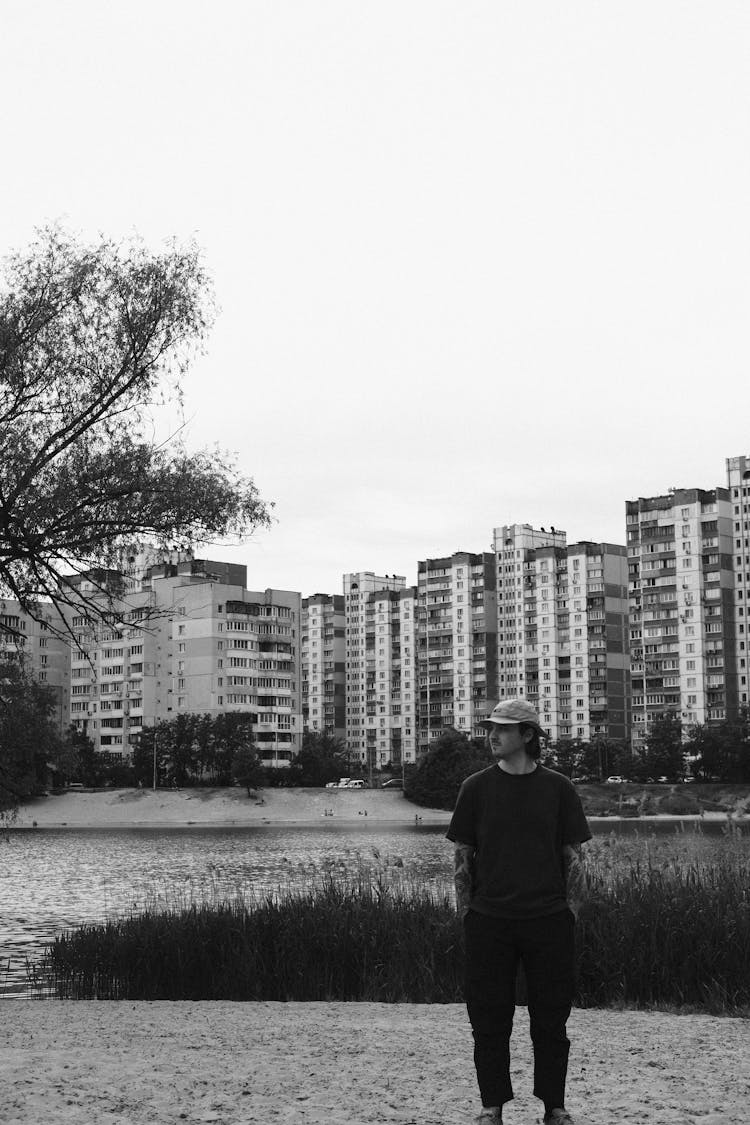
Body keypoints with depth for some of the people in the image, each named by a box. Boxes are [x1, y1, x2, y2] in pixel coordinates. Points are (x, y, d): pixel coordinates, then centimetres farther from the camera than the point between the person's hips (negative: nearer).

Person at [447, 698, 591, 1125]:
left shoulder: (557, 787, 2)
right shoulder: (477, 787, 3)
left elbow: (573, 857, 5)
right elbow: (463, 857, 6)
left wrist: (571, 913, -1)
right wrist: (466, 913, 1)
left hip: (549, 920, 0)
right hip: (489, 921, 1)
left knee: (551, 1017, 5)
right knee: (489, 1017, 4)